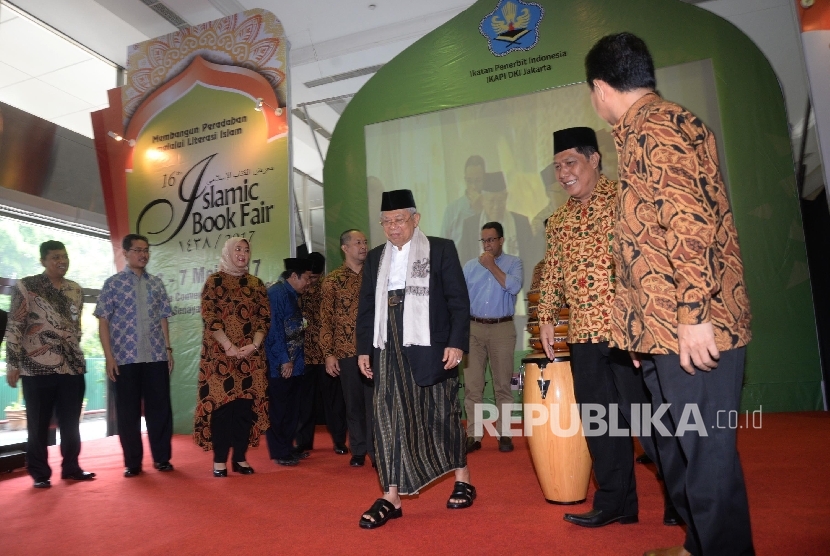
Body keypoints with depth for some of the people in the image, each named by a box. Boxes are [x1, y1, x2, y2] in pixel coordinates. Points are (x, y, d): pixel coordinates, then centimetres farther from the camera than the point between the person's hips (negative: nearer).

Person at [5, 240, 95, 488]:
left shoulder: (76, 290, 11)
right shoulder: (25, 286, -4)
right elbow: (14, 327, -6)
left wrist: (76, 354, 15)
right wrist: (12, 364, -9)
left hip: (72, 367, 4)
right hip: (37, 368, -4)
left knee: (71, 422, 11)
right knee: (38, 424, 6)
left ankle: (71, 467, 24)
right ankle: (40, 473, 18)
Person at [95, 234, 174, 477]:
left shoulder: (156, 283, 9)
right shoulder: (113, 283, 1)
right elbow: (103, 321, -1)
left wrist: (168, 349, 5)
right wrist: (109, 356, -8)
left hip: (156, 356, 2)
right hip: (125, 357, -2)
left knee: (160, 407, 5)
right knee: (128, 410, 7)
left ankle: (162, 457, 18)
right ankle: (132, 462, 19)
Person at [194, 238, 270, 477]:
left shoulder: (256, 284, 13)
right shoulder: (215, 281, 2)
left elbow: (265, 318, 7)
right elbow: (209, 317, -7)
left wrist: (254, 345, -8)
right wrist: (229, 346, -16)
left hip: (250, 355, 3)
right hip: (221, 354, -3)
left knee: (246, 406, 4)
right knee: (221, 405, -2)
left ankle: (240, 458, 13)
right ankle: (220, 460, 7)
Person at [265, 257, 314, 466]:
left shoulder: (292, 294, 14)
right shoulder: (277, 293, -14)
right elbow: (275, 329, -19)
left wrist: (295, 359, 12)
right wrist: (284, 360, -17)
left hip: (293, 363, 9)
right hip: (279, 365, -9)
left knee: (291, 408, 15)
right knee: (279, 409, 1)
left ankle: (287, 448, 26)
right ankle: (279, 453, 12)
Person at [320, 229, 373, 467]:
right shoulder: (332, 280, 3)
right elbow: (326, 319, 2)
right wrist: (329, 354, -3)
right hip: (346, 351, 0)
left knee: (374, 401, 0)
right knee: (353, 403, 9)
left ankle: (376, 450, 10)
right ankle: (358, 451, 23)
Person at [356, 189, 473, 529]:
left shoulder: (441, 250, 1)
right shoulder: (375, 258, 13)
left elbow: (459, 301, -4)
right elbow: (366, 307, 13)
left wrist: (457, 343, -12)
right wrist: (364, 348, 7)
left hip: (431, 347, -3)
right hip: (389, 350, 4)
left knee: (441, 414, 8)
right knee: (390, 418, 1)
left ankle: (463, 481, 29)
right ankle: (391, 498, 8)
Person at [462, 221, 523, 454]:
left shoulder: (513, 262, 5)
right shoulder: (470, 266, 11)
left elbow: (514, 287, -13)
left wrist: (492, 266, -8)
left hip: (502, 328, -2)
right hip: (473, 328, 2)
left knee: (503, 384, 4)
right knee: (472, 385, 1)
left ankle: (504, 434, 13)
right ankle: (473, 435, 7)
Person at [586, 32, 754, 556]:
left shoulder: (655, 125, -9)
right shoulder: (651, 127, 21)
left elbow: (690, 223, -21)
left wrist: (692, 317, -22)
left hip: (694, 329, -10)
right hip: (666, 330, 10)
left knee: (705, 450, 1)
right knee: (677, 446, 18)